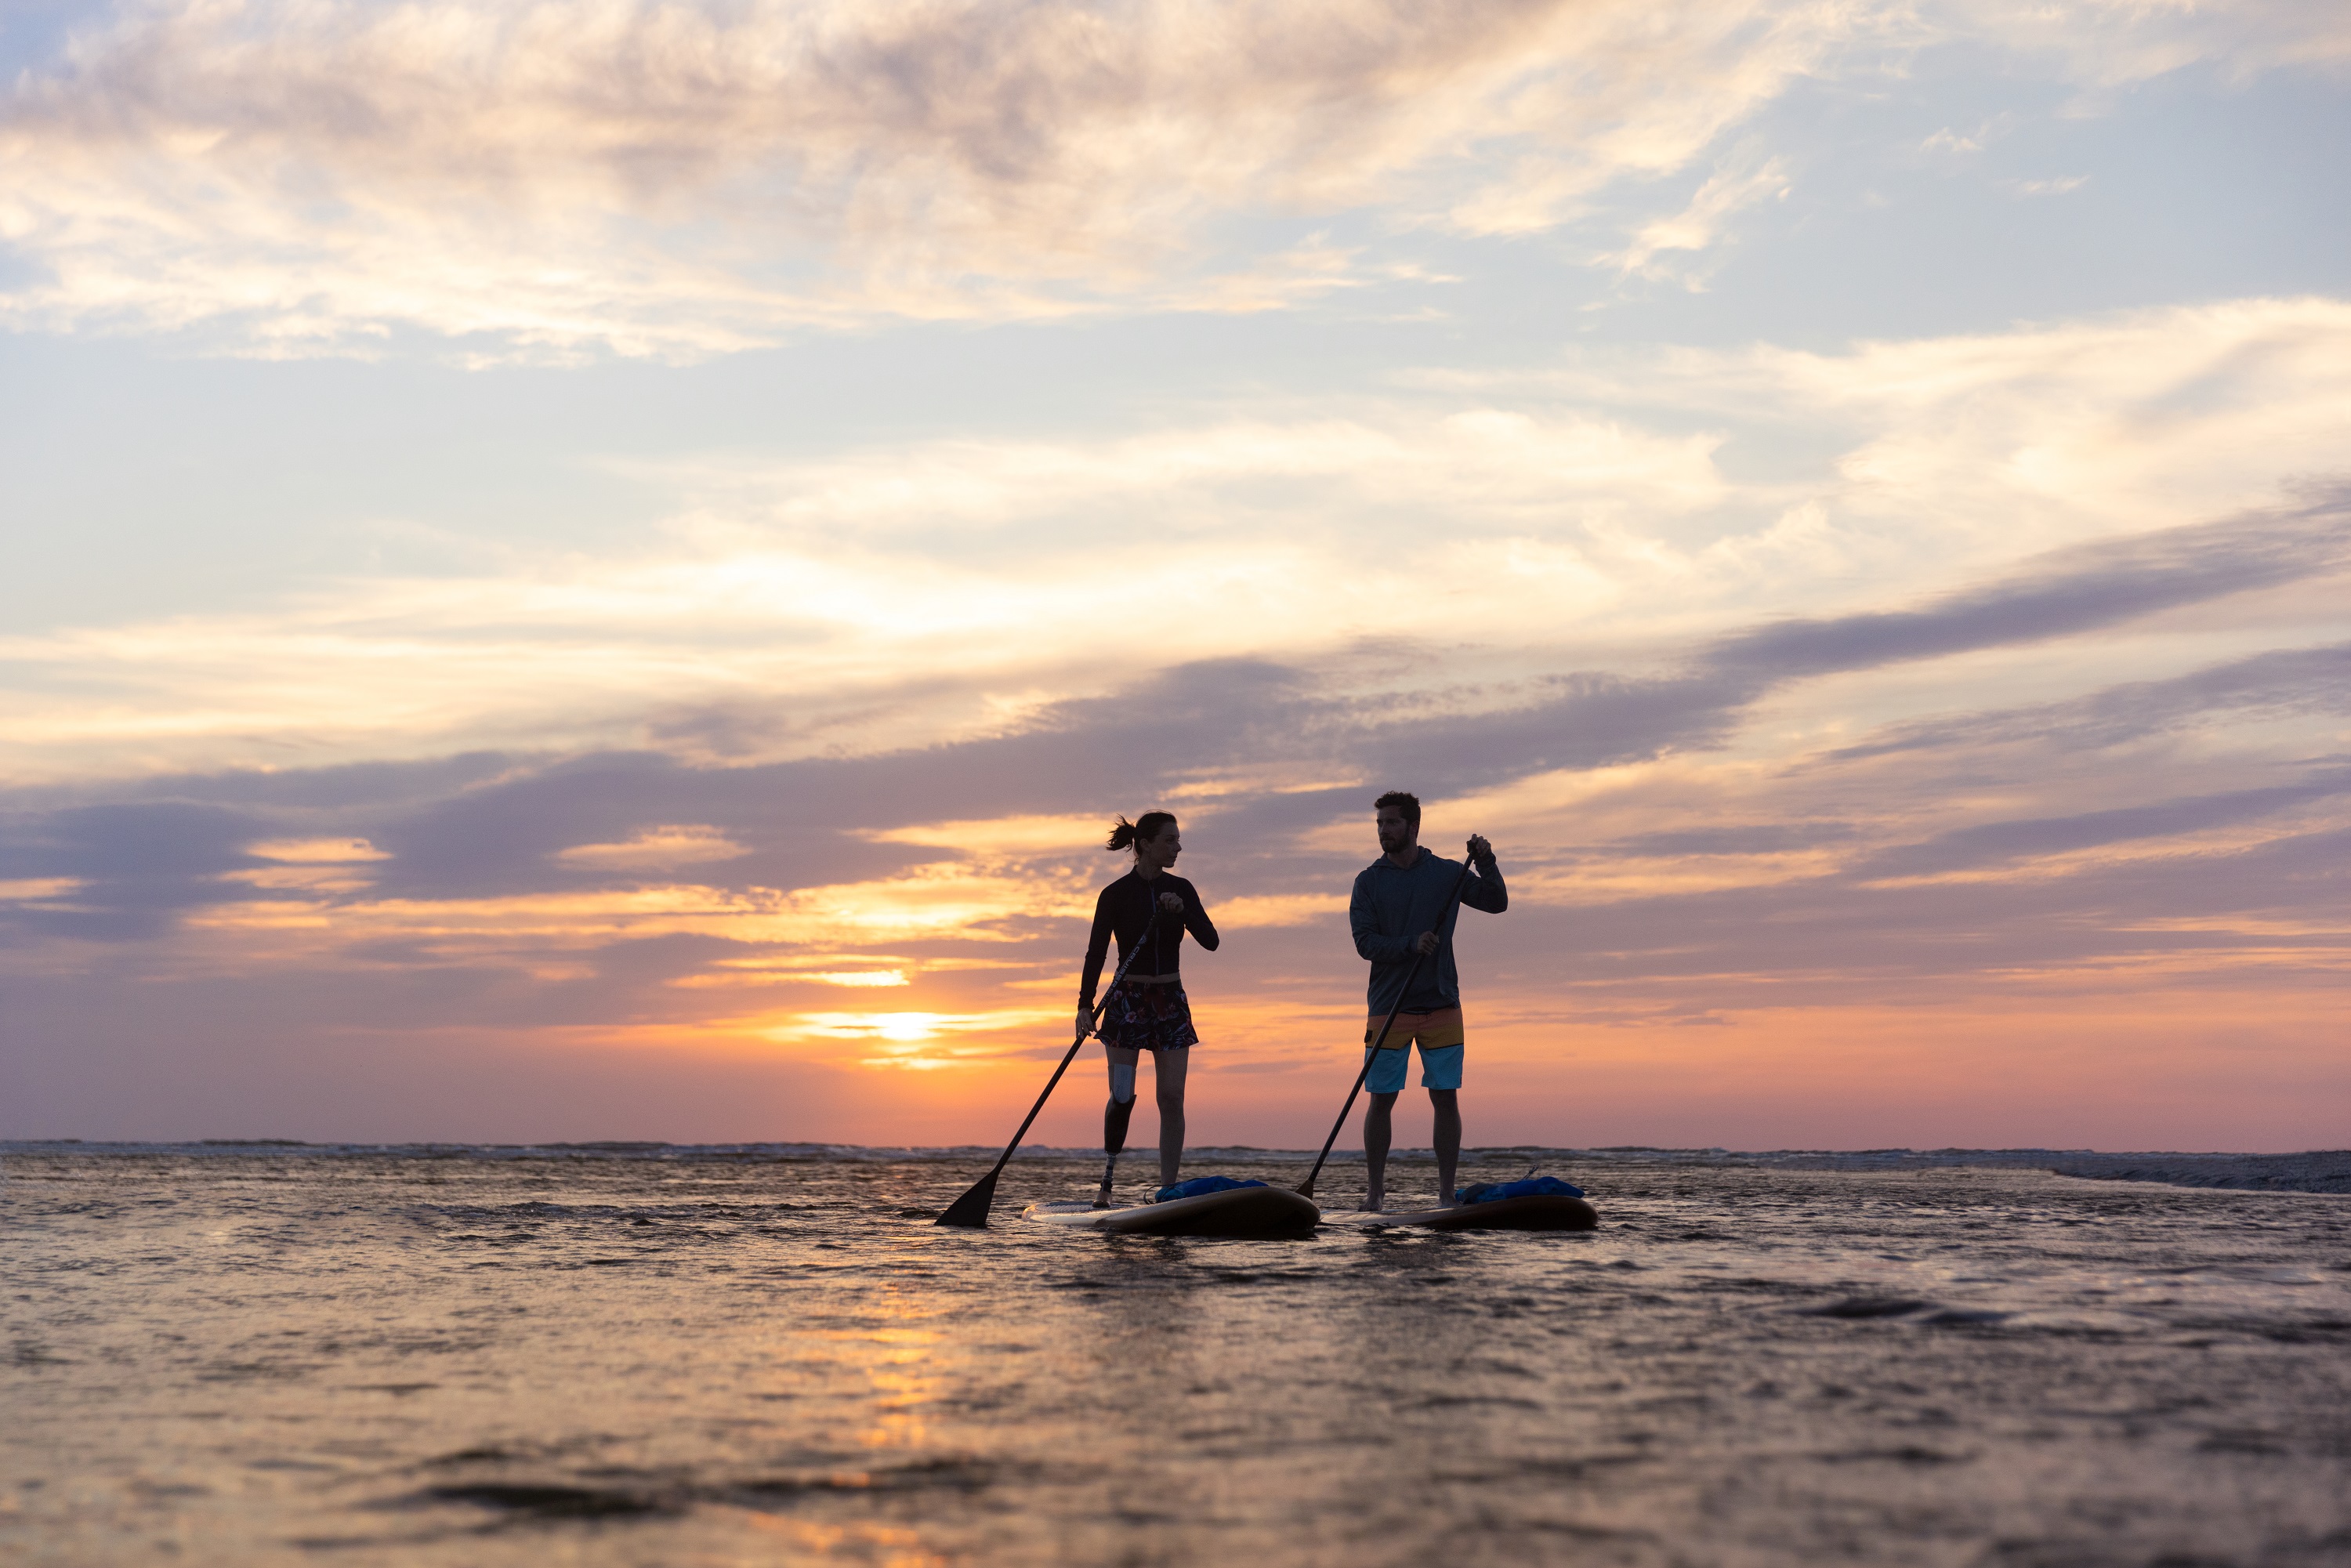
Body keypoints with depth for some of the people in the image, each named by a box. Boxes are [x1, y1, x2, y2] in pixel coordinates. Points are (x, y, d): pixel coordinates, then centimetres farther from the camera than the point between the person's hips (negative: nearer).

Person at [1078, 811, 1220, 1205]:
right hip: (1127, 999, -3)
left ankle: (1168, 1191, -1)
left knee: (1171, 1097, -4)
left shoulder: (1181, 890, 5)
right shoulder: (1116, 894, -6)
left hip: (1171, 1000, 3)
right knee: (1122, 1095, -8)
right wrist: (1085, 1005, -19)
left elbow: (1210, 941, -4)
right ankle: (1107, 1177, 12)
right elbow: (1096, 952, -9)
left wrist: (1181, 911, -20)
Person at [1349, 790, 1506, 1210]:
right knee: (1381, 1099, -1)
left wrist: (1485, 863, -10)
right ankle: (1376, 1190, 9)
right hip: (1389, 1007, -1)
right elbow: (1365, 942, -6)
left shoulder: (1446, 873, 7)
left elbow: (1496, 903, 5)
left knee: (1446, 1098, 0)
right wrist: (1411, 945, -20)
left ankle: (1447, 1192, 8)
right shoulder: (1369, 881, 3)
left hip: (1441, 1004, 1)